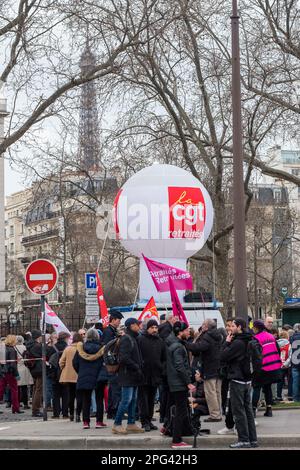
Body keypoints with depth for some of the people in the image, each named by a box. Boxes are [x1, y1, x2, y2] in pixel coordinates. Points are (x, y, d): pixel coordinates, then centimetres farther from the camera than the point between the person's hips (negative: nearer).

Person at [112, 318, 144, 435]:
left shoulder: (133, 339, 17)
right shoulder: (126, 339, -15)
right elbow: (124, 358, -24)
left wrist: (138, 368, 12)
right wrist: (137, 368, -18)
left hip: (134, 376, 10)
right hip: (128, 375, -10)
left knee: (133, 400, 12)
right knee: (126, 400, -9)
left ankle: (131, 424, 18)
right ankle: (117, 425, -5)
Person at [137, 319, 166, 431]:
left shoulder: (160, 341, 13)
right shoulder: (140, 339, -5)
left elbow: (164, 358, 20)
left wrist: (162, 369, 7)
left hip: (155, 375, 6)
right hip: (143, 375, -6)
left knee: (151, 400, 11)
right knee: (143, 399, -5)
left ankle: (149, 420, 18)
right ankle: (145, 422, -4)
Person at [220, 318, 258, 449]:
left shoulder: (237, 343, -18)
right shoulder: (247, 341, 11)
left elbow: (223, 357, -16)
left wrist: (227, 342, -7)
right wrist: (229, 343, 8)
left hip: (237, 381, -9)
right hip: (247, 380, 9)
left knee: (238, 411, -4)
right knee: (248, 410, 11)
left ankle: (244, 440, -3)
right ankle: (253, 439, 13)